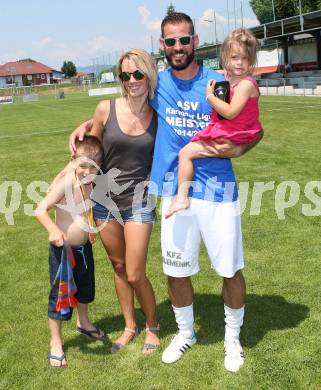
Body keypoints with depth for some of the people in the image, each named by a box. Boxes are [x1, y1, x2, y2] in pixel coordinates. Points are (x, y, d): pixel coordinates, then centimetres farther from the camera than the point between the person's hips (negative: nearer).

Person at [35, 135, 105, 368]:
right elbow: (41, 210, -32)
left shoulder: (92, 183, -4)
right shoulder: (66, 184, -25)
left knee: (85, 287, 26)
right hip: (63, 249, -7)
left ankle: (83, 322, 53)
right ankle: (56, 343, 23)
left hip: (84, 247, 7)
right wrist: (53, 230, -46)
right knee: (60, 294, 4)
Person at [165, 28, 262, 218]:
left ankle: (182, 197, -11)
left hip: (229, 138, -10)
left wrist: (210, 96, -17)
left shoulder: (246, 84, -19)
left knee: (185, 152, -12)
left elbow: (230, 112, -26)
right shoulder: (229, 78, 10)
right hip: (228, 132, 10)